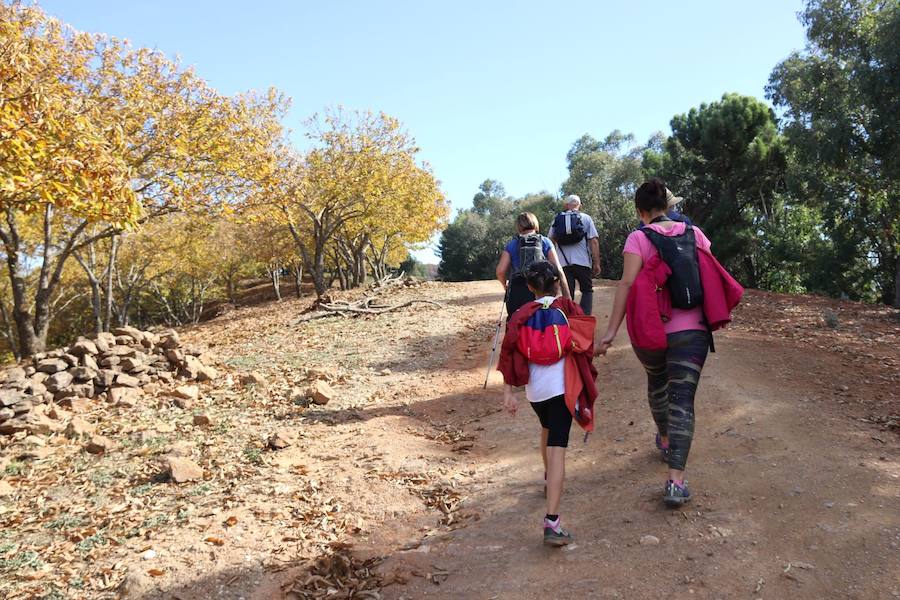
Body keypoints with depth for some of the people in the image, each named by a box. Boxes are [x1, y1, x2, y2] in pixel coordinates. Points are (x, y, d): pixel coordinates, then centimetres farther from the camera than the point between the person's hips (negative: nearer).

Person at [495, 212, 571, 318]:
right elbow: (558, 269, 2)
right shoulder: (545, 242, 10)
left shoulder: (511, 245, 11)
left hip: (517, 291, 0)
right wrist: (567, 296, 2)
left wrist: (505, 284, 21)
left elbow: (500, 271, 0)